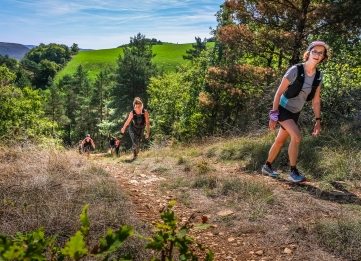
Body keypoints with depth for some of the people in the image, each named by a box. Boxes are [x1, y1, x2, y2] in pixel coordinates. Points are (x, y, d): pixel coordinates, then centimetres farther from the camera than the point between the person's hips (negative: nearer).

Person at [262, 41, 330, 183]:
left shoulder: (318, 76, -2)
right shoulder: (295, 70, -20)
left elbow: (316, 100, 5)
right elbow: (279, 92, -17)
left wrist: (318, 121, 3)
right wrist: (273, 114, -18)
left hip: (295, 113, 6)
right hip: (283, 109, -6)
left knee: (280, 141, 15)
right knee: (296, 136, -23)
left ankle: (267, 166, 32)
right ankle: (293, 172, -10)